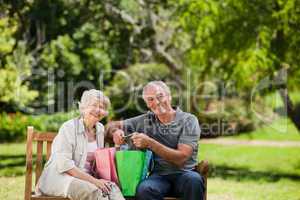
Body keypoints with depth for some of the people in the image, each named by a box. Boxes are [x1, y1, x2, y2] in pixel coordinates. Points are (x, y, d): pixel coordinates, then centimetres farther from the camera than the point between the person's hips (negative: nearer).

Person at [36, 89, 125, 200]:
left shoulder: (100, 129, 11)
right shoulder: (69, 127, -9)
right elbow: (64, 164, -19)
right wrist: (94, 181, -23)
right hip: (60, 177, -6)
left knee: (112, 188, -28)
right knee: (93, 190, -36)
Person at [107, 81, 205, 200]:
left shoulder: (188, 120, 1)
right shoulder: (146, 121, 13)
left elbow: (181, 157, -9)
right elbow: (112, 125, 22)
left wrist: (150, 143, -16)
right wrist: (116, 131, -4)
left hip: (183, 174, -1)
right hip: (158, 175, 2)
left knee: (194, 179, -37)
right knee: (144, 189, -34)